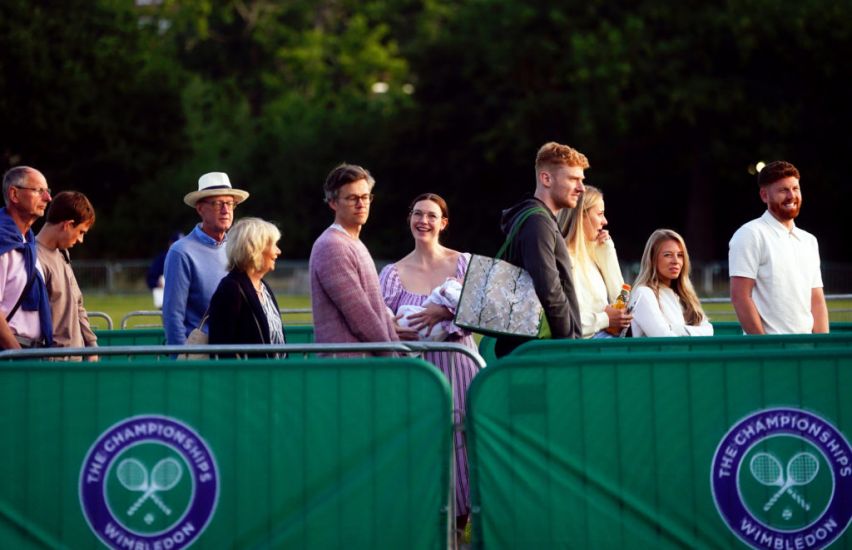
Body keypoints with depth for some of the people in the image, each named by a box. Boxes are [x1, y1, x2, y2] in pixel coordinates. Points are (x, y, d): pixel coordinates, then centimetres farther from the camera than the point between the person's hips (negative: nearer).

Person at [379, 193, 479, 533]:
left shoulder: (463, 263, 4)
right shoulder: (393, 274, 5)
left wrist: (446, 312, -17)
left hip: (457, 364, 0)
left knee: (459, 444, -2)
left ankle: (458, 525, 8)